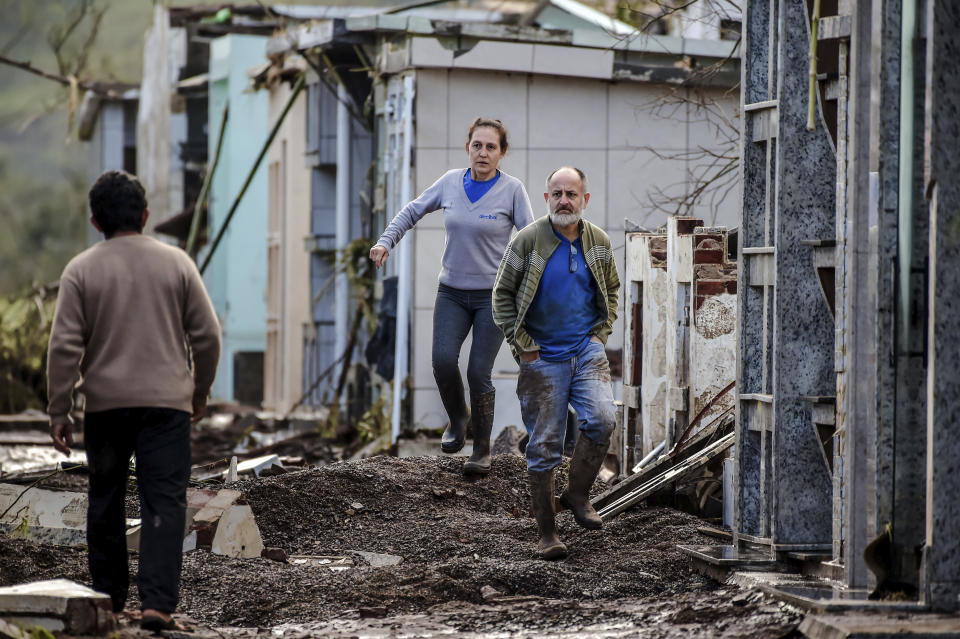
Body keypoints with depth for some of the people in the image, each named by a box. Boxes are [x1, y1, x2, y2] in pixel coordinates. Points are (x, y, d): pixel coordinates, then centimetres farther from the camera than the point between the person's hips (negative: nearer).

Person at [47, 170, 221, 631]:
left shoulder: (81, 270, -1)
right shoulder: (175, 263, 2)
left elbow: (64, 346, -6)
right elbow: (207, 336, 3)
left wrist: (59, 411, -1)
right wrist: (200, 391, 18)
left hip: (104, 404, 1)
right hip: (166, 402, -1)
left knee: (106, 502, 15)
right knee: (164, 502, -4)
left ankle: (108, 596, 24)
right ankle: (158, 602, -16)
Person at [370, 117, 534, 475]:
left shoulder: (512, 190, -8)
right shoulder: (451, 182, 1)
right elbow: (413, 211, 14)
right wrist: (386, 242, 1)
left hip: (493, 295, -3)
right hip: (452, 293, 3)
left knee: (479, 372, -8)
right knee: (443, 361, -16)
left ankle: (482, 450, 9)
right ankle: (457, 419, 14)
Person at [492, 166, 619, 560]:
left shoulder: (598, 242, 3)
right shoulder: (528, 240, -7)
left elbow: (611, 289, 20)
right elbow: (502, 295, -1)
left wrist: (601, 332, 8)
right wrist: (522, 346, -6)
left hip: (587, 351, 2)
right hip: (542, 357, -2)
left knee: (602, 419, -20)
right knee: (544, 446, 0)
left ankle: (577, 494, 2)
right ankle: (547, 534, 9)